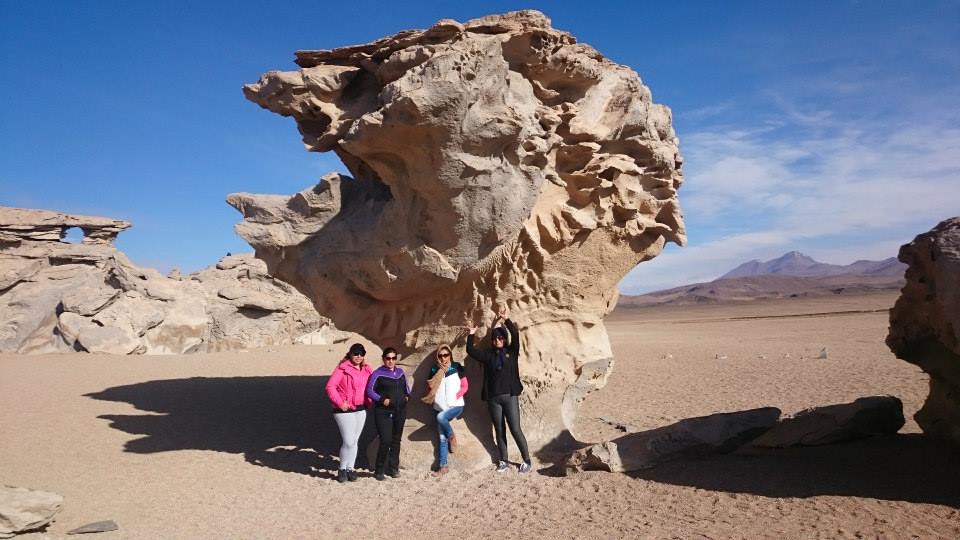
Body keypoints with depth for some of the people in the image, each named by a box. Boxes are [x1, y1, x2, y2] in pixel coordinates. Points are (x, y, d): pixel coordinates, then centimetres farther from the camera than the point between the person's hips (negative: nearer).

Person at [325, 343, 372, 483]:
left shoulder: (366, 370, 6)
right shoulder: (343, 369, -11)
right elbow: (330, 386, -14)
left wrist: (369, 401, 5)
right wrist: (339, 403, -18)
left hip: (361, 409, 6)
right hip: (345, 410, -6)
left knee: (355, 441, 12)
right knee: (348, 441, -8)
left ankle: (350, 468, 24)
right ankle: (342, 469, 11)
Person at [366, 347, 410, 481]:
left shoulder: (400, 372, 11)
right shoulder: (378, 373, -6)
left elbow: (406, 387, 25)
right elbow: (370, 391, -7)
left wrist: (407, 396, 8)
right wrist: (382, 400, -17)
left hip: (400, 411, 6)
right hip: (383, 412, -6)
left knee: (396, 440, 11)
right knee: (385, 441, -13)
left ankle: (393, 468, 22)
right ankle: (379, 471, -1)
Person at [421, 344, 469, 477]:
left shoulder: (457, 367, -4)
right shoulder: (434, 369, 4)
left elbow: (465, 386, -3)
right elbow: (429, 387, 15)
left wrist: (456, 397, -14)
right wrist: (431, 399, -1)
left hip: (456, 405, -4)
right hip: (441, 407, 4)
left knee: (441, 417, -33)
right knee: (442, 438, 4)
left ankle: (452, 435, -5)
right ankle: (443, 466, 11)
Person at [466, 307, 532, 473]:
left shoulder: (511, 351, 4)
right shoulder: (488, 355, 11)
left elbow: (515, 334, -11)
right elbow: (470, 350, 6)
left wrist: (506, 320, -15)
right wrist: (471, 335, -2)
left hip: (510, 396, -3)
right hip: (493, 398, 3)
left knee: (515, 430, -6)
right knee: (499, 431, 9)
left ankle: (527, 461, 4)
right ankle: (503, 462, 19)